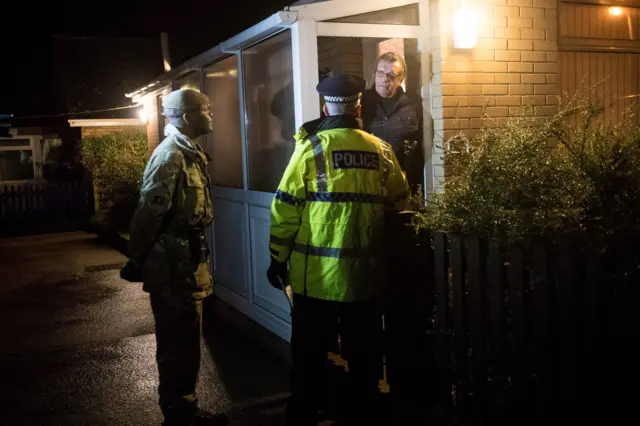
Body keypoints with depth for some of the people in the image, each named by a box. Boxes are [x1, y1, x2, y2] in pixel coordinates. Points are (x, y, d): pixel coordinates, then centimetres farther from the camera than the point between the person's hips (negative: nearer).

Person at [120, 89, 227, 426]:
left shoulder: (191, 153, 14)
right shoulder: (170, 155, -17)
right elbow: (148, 214, -21)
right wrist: (136, 263, -16)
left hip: (188, 264, 10)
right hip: (173, 268, -10)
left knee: (185, 343, 17)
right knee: (178, 346, 0)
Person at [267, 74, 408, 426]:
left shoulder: (311, 147, -6)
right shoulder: (381, 150, 2)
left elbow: (286, 208, -6)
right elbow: (399, 201, 16)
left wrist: (278, 259, 3)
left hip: (316, 273, -2)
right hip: (365, 273, 2)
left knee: (309, 356, 11)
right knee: (364, 354, 16)